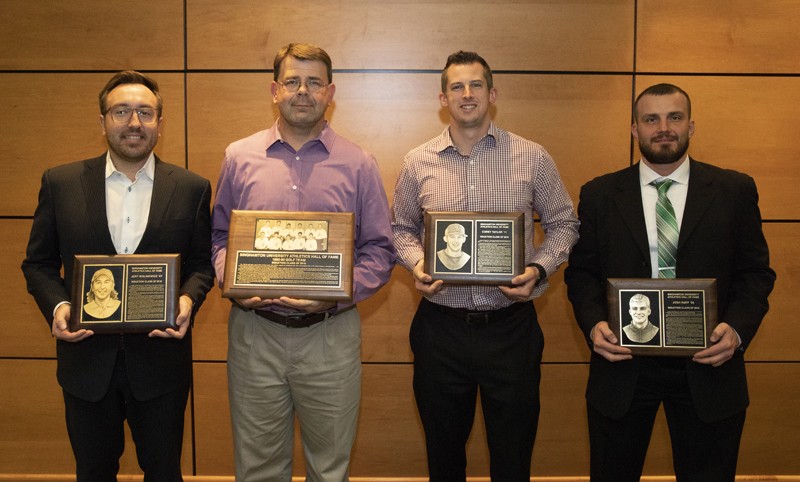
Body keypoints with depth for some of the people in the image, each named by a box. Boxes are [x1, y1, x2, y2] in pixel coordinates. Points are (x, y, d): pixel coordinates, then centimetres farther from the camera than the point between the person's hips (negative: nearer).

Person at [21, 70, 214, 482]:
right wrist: (56, 306, -13)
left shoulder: (191, 189, -1)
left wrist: (188, 299, -15)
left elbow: (201, 262, 4)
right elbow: (38, 263, 5)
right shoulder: (60, 183, 0)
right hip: (87, 359, 1)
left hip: (160, 359, 0)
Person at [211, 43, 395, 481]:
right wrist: (231, 281, -10)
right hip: (254, 333, 1)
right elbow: (219, 235, 10)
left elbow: (379, 250, 0)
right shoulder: (239, 157, 4)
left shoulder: (358, 165, 0)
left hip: (331, 334, -1)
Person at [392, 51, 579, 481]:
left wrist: (538, 269, -11)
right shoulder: (418, 162, 2)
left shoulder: (533, 158, -1)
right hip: (440, 328, 1)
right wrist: (416, 263, -7)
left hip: (511, 327, -1)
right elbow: (402, 228, 13)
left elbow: (563, 224, 7)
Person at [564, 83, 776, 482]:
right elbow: (581, 272, 5)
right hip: (622, 364, 0)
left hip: (708, 365, 0)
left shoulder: (735, 191, 2)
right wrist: (594, 323, -13)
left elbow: (756, 272, 4)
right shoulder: (599, 195, 3)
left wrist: (738, 328, -13)